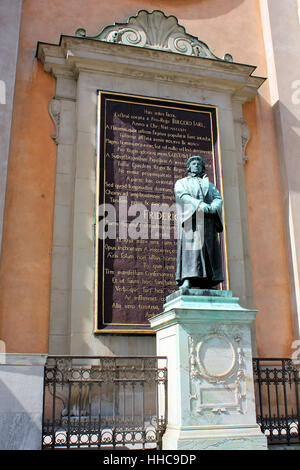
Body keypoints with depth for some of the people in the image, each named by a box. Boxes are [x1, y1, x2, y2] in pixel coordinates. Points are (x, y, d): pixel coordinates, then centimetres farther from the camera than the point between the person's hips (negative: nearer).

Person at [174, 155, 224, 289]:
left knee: (209, 248, -7)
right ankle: (187, 280, -27)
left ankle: (208, 283, -11)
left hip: (208, 219, 3)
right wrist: (200, 205, -20)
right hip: (190, 217, -3)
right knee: (190, 245, -17)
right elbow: (183, 196, -2)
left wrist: (213, 207, -13)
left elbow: (218, 198, 12)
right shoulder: (181, 182, 20)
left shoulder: (209, 184, 30)